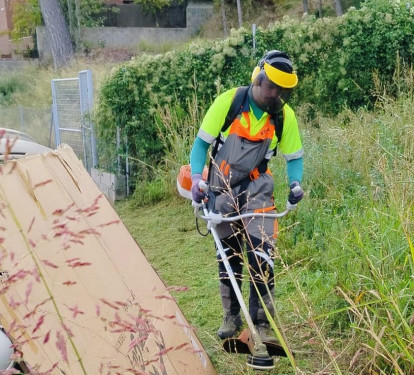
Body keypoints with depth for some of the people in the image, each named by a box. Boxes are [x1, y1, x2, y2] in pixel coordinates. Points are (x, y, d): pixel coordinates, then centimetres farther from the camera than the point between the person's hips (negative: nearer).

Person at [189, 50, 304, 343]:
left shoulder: (284, 114, -6)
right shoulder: (228, 101, -11)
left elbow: (294, 156, 5)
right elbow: (201, 143, -5)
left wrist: (295, 183, -14)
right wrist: (196, 177, -18)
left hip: (257, 189, 0)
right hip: (222, 187, 0)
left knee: (261, 254, -14)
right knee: (228, 255, 10)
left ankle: (263, 324, -3)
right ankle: (231, 317, 26)